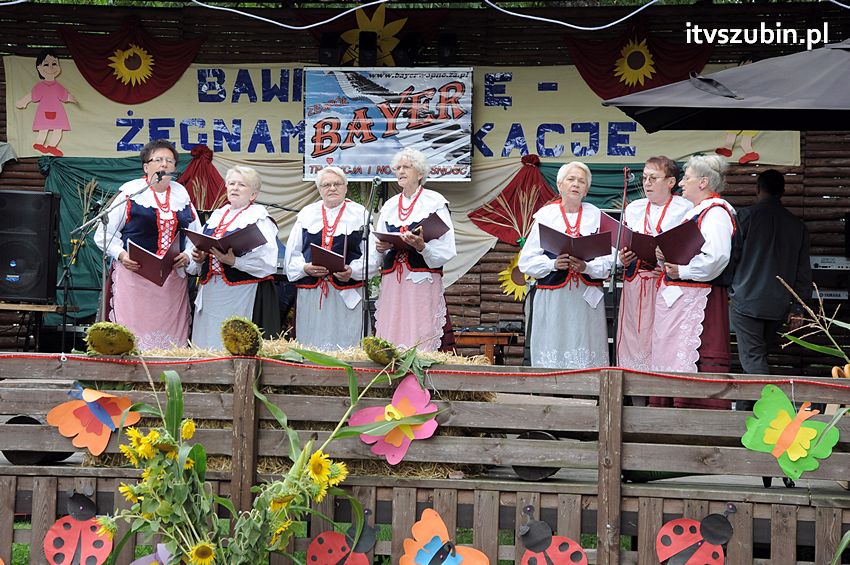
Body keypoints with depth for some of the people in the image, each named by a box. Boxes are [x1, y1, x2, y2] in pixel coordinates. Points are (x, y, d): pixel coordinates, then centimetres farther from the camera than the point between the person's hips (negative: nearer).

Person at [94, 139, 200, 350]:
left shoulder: (181, 194, 15)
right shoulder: (130, 191, 3)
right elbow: (105, 233, 3)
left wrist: (188, 255, 1)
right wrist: (121, 255, -13)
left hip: (173, 279, 4)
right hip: (134, 275, -4)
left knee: (171, 337, 0)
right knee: (134, 334, -10)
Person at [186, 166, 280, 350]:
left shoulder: (260, 219, -2)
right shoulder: (216, 216, 19)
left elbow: (268, 262, -14)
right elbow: (196, 247, 23)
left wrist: (234, 260, -24)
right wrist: (199, 258, -1)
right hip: (210, 293, 6)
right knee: (207, 345, 4)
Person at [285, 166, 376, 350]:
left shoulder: (360, 214, 6)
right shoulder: (306, 214, 13)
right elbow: (292, 253, 10)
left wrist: (352, 270, -17)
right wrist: (305, 268, -9)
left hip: (348, 295, -2)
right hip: (311, 295, 2)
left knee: (346, 345, -4)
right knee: (311, 346, 2)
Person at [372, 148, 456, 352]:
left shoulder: (435, 202, 2)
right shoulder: (389, 206, 19)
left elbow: (446, 250, -5)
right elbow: (375, 250, 20)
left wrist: (422, 246, -22)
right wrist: (380, 247, -2)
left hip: (423, 283, -5)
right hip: (392, 283, 5)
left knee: (421, 342, -10)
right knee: (388, 345, -1)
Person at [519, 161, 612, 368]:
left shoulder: (596, 216, 9)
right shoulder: (545, 215, 6)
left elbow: (609, 260, 1)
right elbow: (526, 262, 1)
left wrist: (587, 267, -16)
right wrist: (553, 264, -15)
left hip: (587, 298, 1)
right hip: (552, 297, -1)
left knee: (586, 357, -3)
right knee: (551, 353, -5)